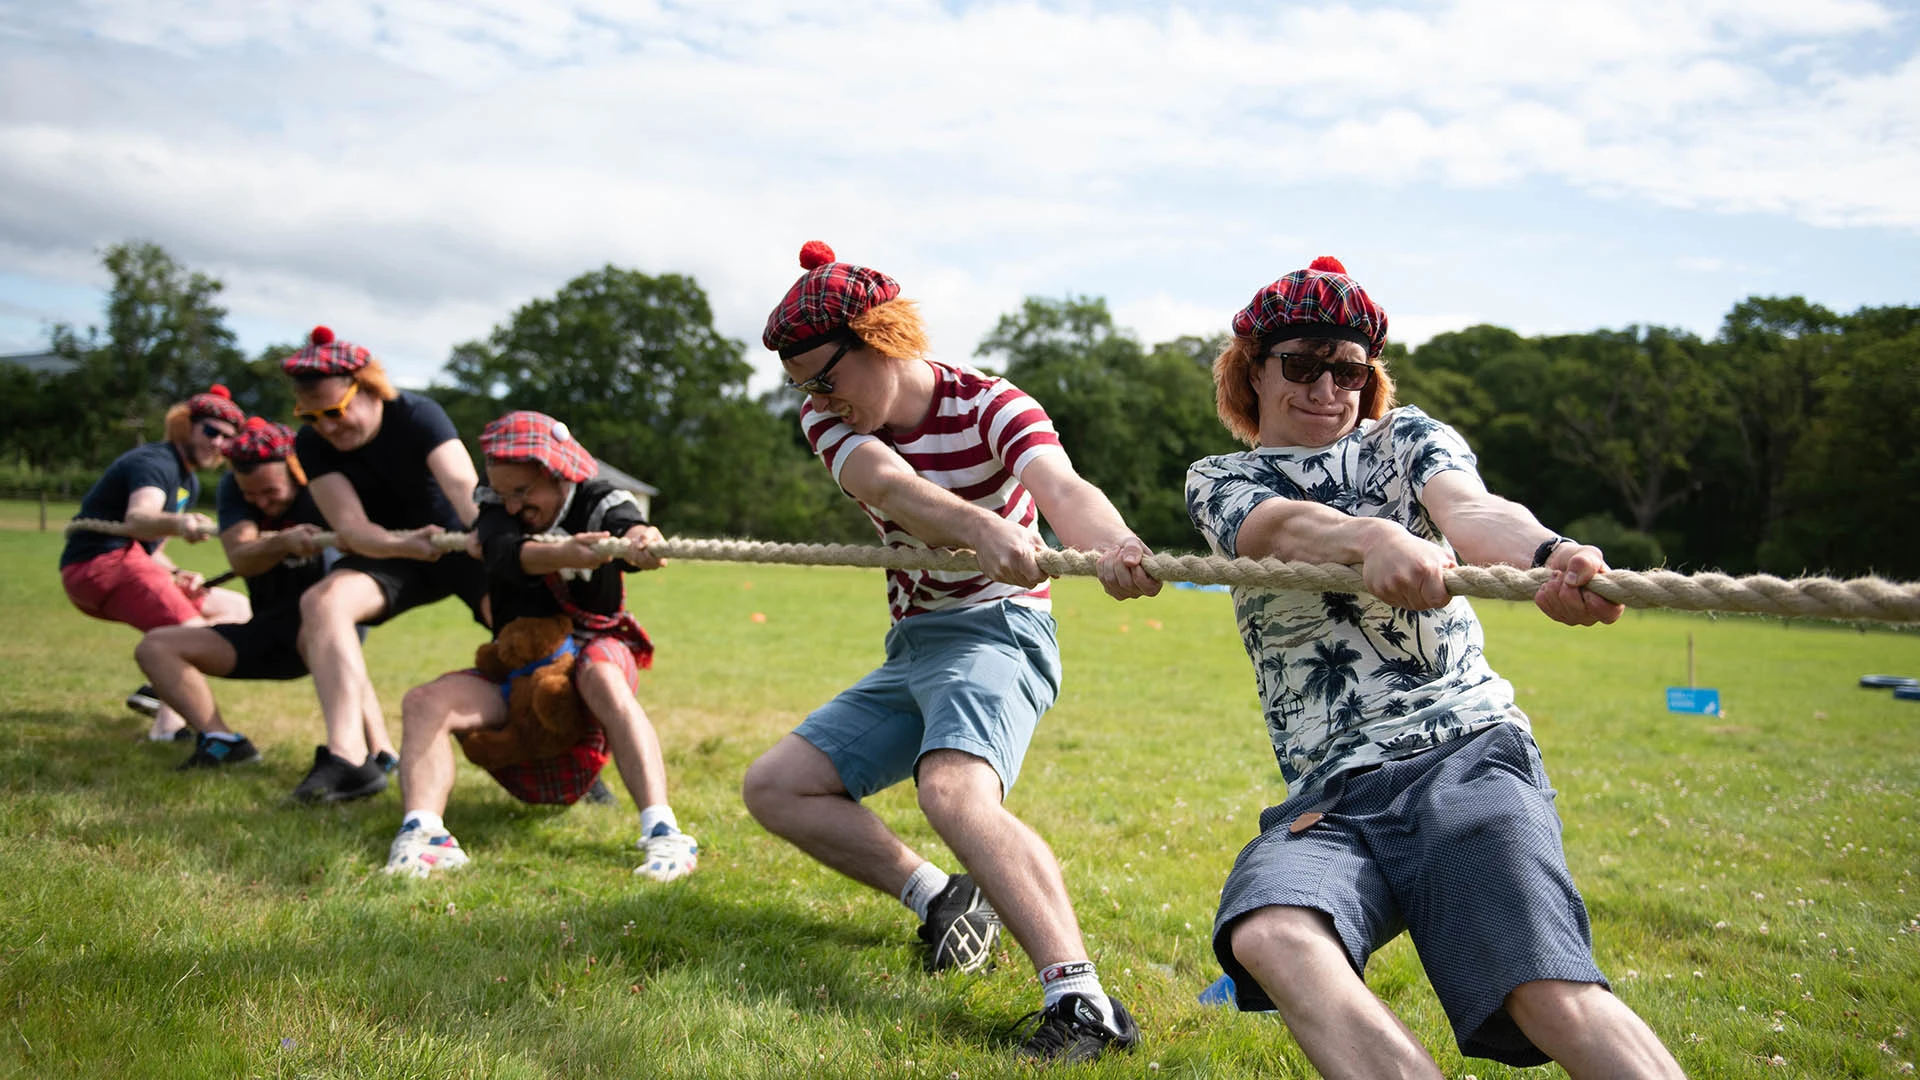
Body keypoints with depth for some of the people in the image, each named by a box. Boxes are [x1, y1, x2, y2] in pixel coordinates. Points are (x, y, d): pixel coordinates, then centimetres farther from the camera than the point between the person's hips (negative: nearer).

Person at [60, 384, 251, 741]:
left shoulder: (190, 482, 18)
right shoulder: (154, 462, -12)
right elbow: (137, 519, -34)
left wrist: (173, 574, 1)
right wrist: (178, 523, -56)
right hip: (102, 561, -10)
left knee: (235, 608, 11)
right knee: (192, 631, -28)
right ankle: (169, 725, -38)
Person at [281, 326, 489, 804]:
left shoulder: (417, 415, -22)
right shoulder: (312, 444, -12)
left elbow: (462, 485, -39)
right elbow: (350, 526, -23)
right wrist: (403, 544, -45)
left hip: (458, 543, -3)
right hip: (390, 554, 4)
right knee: (322, 600, -25)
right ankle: (349, 758, -30)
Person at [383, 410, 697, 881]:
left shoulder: (598, 501, -6)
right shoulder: (496, 504, -1)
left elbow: (627, 526, -31)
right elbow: (507, 555, -25)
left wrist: (641, 541, -58)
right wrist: (563, 554, -48)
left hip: (589, 652, -3)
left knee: (603, 678, -38)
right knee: (423, 702, -21)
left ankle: (661, 830, -48)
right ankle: (422, 833, -40)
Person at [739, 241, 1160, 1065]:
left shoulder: (990, 408, -14)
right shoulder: (830, 421, -1)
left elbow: (1062, 486, -36)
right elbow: (889, 487, -25)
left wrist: (1110, 543, -62)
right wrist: (983, 526, -48)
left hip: (996, 630, -7)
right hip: (911, 648, 8)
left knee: (952, 789, -35)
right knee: (775, 787, 4)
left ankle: (1083, 1005, -42)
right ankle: (942, 900, 3)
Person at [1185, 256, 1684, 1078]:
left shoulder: (1406, 438, 16)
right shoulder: (1220, 482, 17)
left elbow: (1471, 509, -8)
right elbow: (1285, 529, -9)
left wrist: (1550, 554, -34)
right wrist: (1373, 538, -34)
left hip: (1464, 751, -1)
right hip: (1331, 793, 1)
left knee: (1551, 992, -26)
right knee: (1267, 934, -32)